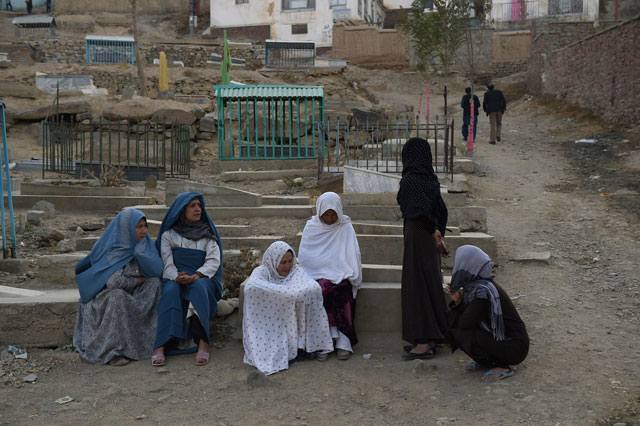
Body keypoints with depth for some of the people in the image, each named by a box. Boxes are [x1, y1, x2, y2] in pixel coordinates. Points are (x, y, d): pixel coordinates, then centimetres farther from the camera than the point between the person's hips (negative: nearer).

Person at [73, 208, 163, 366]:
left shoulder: (145, 245, 1)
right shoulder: (112, 249, -19)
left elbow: (158, 271, -8)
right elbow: (114, 282, -27)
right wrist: (138, 281, -13)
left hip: (131, 298, 7)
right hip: (105, 298, -6)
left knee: (154, 282, -14)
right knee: (118, 296, -37)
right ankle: (111, 352, -30)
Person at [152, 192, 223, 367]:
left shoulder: (207, 233, 11)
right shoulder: (168, 234, 9)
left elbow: (214, 260, -2)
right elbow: (167, 264, 0)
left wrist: (196, 276, -22)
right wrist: (177, 277, -24)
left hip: (202, 279, 0)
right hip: (175, 279, 0)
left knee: (198, 287, -36)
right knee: (171, 291, -34)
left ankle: (203, 343, -43)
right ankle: (160, 346, -42)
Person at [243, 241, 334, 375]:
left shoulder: (296, 271, 5)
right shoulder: (262, 271, -3)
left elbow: (315, 287, -12)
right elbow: (251, 286, -28)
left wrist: (294, 293, -28)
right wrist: (287, 292, -34)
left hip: (291, 323, 2)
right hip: (267, 325, -1)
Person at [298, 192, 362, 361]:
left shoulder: (345, 227, 5)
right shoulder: (311, 227, 7)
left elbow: (353, 256, 3)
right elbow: (304, 258, 6)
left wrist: (353, 279, -9)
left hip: (341, 274, 0)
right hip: (318, 274, 0)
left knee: (342, 290, -33)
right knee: (322, 291, -32)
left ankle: (344, 342, -31)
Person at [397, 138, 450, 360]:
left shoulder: (410, 179, -15)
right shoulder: (430, 178, 9)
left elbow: (422, 208, -27)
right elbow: (442, 210, 13)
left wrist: (434, 232, -15)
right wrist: (439, 234, 16)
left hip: (417, 236, -8)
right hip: (430, 239, 9)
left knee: (418, 285, -3)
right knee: (431, 284, 13)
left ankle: (424, 343, 1)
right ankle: (430, 339, 22)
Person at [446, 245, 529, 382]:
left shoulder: (481, 290, -24)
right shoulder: (476, 284, 4)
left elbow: (464, 323, -21)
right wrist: (457, 302, -8)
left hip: (513, 349, -9)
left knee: (462, 332, -21)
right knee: (457, 327, 4)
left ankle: (502, 367, -8)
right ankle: (486, 361, 13)